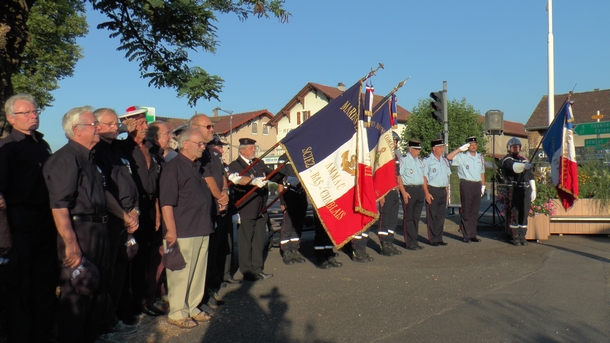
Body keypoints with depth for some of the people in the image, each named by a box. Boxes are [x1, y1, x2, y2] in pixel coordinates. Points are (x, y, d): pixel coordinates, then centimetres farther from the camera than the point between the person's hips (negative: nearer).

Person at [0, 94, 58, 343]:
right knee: (22, 283, 3)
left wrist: (54, 216, 15)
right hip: (21, 223, -7)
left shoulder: (42, 144, 14)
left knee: (47, 279, 15)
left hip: (47, 220, 7)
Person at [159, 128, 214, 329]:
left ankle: (192, 307, 27)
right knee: (181, 273, 1)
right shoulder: (173, 167, -11)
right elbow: (166, 202, -16)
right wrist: (171, 230, -19)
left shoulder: (197, 167, 16)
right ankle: (177, 313, 14)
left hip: (202, 230, 9)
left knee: (198, 272, 14)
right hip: (183, 232, -9)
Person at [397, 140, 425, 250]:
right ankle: (410, 242, 5)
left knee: (416, 217, 10)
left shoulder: (420, 161, 17)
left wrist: (424, 191, 14)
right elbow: (398, 177, -12)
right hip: (408, 190, -7)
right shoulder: (403, 160, -6)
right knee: (409, 217, -1)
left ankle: (414, 241, 18)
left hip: (420, 190, 7)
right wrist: (404, 192, -17)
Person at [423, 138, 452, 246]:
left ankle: (439, 238, 18)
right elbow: (424, 177, -9)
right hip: (432, 190, -6)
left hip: (443, 190, 6)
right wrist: (426, 193, -15)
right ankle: (433, 239, 6)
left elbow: (447, 176, 18)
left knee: (441, 216, 9)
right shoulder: (427, 161, -6)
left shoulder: (445, 160, 14)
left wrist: (447, 191, 13)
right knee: (432, 216, -2)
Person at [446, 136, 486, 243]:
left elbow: (482, 172, 21)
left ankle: (473, 235, 15)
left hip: (477, 185, 5)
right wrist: (460, 149, -15)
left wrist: (483, 186, 16)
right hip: (466, 185, -5)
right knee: (466, 211, -2)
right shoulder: (462, 156, -2)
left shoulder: (480, 157, 16)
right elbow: (449, 157, -18)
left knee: (475, 211, 8)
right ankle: (466, 235, 4)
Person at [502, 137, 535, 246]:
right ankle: (515, 237, 3)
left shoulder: (525, 160, 20)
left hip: (526, 189, 5)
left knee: (524, 213, 4)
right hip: (514, 190, -5)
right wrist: (524, 165, -40)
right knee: (514, 213, -4)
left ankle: (522, 236, 12)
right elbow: (514, 166, -22)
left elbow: (531, 176, 21)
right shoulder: (507, 160, 1)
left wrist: (533, 190, 14)